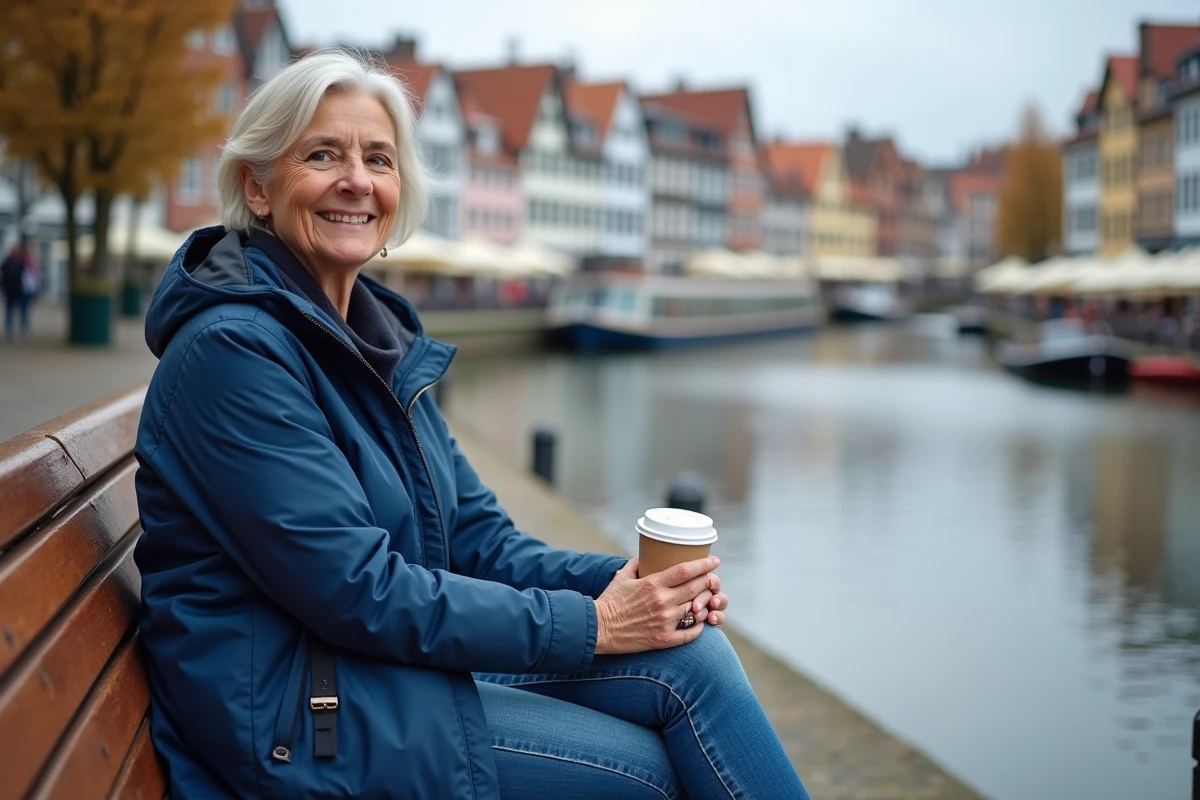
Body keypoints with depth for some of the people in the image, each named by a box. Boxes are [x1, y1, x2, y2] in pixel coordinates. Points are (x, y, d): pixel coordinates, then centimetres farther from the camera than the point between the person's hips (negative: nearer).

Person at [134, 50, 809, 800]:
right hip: (292, 718, -7)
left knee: (691, 647, -8)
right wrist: (591, 624, -19)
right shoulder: (232, 348, -16)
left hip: (403, 652, 7)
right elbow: (355, 591, -21)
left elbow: (478, 538, 9)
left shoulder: (382, 338, 10)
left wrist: (628, 579, -9)